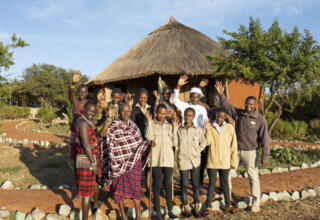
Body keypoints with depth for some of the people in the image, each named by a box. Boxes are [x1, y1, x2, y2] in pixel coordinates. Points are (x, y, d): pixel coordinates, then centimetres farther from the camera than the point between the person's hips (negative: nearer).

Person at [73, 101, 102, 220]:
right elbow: (86, 145, -24)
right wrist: (93, 163, -20)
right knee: (87, 192, -1)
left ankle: (96, 204, 54)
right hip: (87, 160, -11)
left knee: (96, 181, 30)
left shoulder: (80, 120, 11)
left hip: (92, 158, 11)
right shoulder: (84, 123, -20)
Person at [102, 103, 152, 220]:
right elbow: (110, 147, -9)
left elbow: (140, 141, 11)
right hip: (120, 162, -3)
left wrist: (148, 143, -9)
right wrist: (114, 166, -12)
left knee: (136, 187, 7)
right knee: (119, 189, 9)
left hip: (135, 162, 3)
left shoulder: (133, 125, 4)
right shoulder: (113, 127, -10)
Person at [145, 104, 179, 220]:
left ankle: (170, 210, 17)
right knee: (157, 185, 3)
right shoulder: (151, 124, 3)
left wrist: (175, 128, -2)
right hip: (156, 159, -2)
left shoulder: (169, 125, 10)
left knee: (168, 184, 6)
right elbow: (149, 137, -16)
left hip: (168, 158, 2)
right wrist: (149, 121, -13)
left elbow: (173, 142, 2)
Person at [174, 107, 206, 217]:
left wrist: (197, 151, 0)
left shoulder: (198, 130, -1)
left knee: (195, 184, 8)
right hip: (183, 160, 0)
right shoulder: (179, 129, 0)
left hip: (195, 160, 0)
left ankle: (196, 207, 22)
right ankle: (186, 207, 21)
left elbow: (203, 143, 10)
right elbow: (175, 143, -8)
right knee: (184, 184, 6)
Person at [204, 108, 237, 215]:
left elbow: (233, 146, 3)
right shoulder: (210, 126, 0)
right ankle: (208, 206, 14)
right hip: (212, 161, -1)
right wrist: (208, 130, -23)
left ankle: (228, 205, 26)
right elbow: (208, 142, -12)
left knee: (225, 183, 13)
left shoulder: (230, 128, 0)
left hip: (225, 162, 1)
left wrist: (233, 161, 3)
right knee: (212, 183, 5)